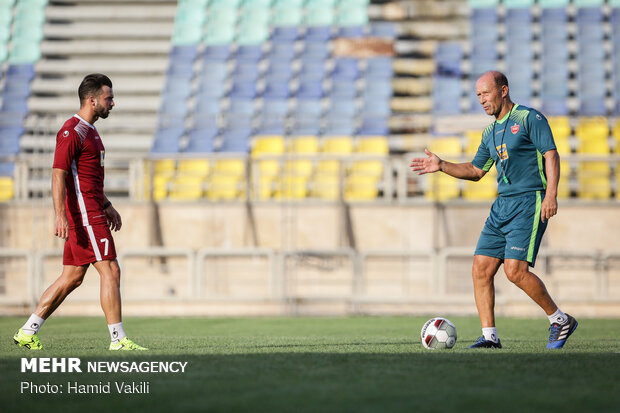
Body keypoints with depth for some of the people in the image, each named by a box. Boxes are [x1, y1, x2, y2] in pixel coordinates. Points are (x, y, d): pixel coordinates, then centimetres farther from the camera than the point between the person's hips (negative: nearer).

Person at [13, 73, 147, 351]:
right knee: (111, 271, -9)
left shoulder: (88, 130, 19)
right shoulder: (72, 132, -13)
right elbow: (58, 174, -20)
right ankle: (118, 340, -6)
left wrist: (106, 205, 29)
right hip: (84, 215, -10)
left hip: (92, 212, 10)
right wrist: (60, 215, -27)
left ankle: (28, 332, 12)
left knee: (72, 277, 9)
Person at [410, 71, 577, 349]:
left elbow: (551, 154, -11)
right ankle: (489, 337, 1)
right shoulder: (490, 132, 19)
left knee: (515, 269, -17)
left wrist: (551, 194, -22)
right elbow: (476, 170, 27)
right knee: (481, 269, -2)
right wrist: (441, 166, 15)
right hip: (502, 205, 8)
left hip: (529, 201, -8)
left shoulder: (529, 118, -5)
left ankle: (560, 321, 0)